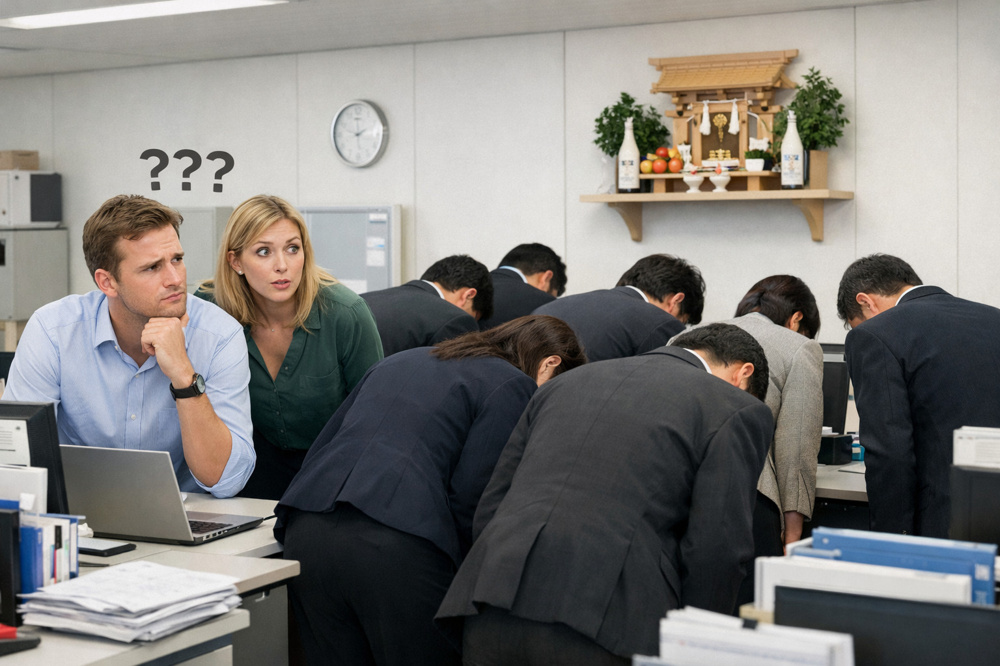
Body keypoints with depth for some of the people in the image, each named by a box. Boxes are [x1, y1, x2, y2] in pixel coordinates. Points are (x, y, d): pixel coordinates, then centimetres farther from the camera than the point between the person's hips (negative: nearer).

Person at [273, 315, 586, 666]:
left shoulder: (400, 361, 28)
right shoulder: (514, 387, 7)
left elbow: (319, 448, 26)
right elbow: (469, 498, -4)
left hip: (305, 531, 7)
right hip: (399, 543, -7)